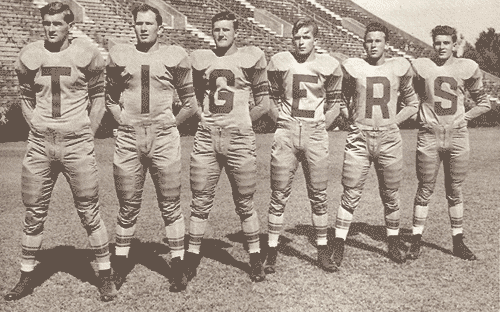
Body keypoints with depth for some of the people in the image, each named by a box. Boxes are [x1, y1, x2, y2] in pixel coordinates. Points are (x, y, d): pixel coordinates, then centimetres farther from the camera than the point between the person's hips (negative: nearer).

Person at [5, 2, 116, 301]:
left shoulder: (86, 54, -2)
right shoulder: (30, 56, 6)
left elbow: (98, 99, 5)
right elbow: (27, 99, 16)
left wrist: (86, 136, 1)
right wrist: (39, 131, 7)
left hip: (77, 144, -3)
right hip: (40, 144, 3)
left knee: (90, 212, 1)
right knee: (34, 214, 9)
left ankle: (106, 275, 14)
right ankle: (27, 276, 23)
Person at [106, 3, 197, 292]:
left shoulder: (175, 57, 3)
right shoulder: (120, 56, 7)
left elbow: (190, 103, 9)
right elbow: (111, 98, 18)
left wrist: (171, 124, 3)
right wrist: (123, 121, 6)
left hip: (164, 140, -1)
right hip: (128, 140, 2)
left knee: (171, 206, 4)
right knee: (128, 207, 10)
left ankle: (178, 266, 15)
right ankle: (120, 266, 25)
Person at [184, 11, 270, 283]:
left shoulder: (249, 58, 3)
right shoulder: (201, 59, 11)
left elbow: (263, 104, 6)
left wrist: (239, 123, 4)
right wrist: (213, 121, 10)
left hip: (239, 140, -2)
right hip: (206, 138, 2)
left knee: (244, 203, 6)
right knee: (200, 202, 5)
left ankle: (255, 259, 21)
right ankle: (192, 257, 19)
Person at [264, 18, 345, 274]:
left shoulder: (329, 66, 3)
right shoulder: (279, 63, 4)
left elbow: (334, 104, 11)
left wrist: (319, 128, 4)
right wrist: (284, 125, 6)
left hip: (315, 132, 0)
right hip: (286, 132, 0)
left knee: (318, 195, 5)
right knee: (279, 194, 0)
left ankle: (323, 251, 18)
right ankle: (271, 251, 10)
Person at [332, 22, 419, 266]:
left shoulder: (400, 68, 5)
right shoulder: (352, 67, 2)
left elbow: (412, 103, 17)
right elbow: (341, 99, 16)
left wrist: (394, 121, 6)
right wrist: (354, 121, 7)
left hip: (389, 139, 1)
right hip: (358, 139, -1)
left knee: (390, 196, 10)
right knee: (350, 195, -2)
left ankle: (393, 245, 26)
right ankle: (338, 246, 7)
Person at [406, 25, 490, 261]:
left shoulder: (467, 68, 5)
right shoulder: (420, 67, 0)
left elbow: (483, 103, 15)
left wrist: (465, 117, 3)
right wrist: (420, 117, 1)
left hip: (457, 136, 2)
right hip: (429, 137, -1)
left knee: (455, 192, 10)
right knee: (425, 190, 3)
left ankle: (458, 243, 21)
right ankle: (416, 242, 12)